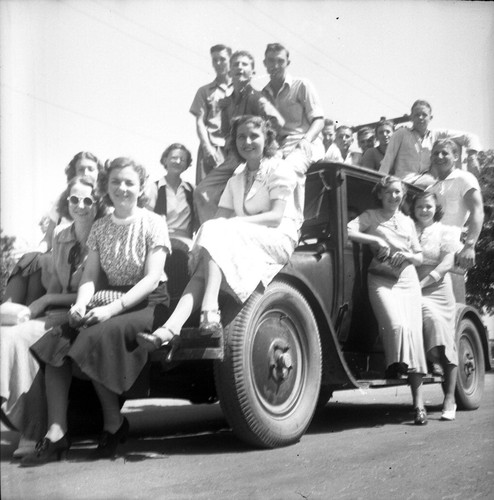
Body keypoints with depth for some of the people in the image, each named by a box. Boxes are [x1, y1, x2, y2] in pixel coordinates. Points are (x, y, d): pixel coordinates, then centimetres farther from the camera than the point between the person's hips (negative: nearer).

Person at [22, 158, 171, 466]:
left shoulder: (153, 223, -4)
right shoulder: (100, 227, 11)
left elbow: (152, 278, -12)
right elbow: (90, 276, 7)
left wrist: (112, 308, -23)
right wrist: (81, 304, -16)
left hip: (149, 304, -5)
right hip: (110, 302, 5)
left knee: (95, 338, -31)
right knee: (56, 342, -19)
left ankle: (114, 425, -10)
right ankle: (56, 434, -18)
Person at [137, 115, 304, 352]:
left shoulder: (280, 170, 3)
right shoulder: (236, 180, 23)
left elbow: (276, 216, -11)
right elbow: (220, 219, 11)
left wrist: (233, 224, -20)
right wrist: (215, 227, -15)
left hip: (279, 240, -5)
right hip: (241, 243, 5)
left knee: (218, 237, -29)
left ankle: (210, 312, -48)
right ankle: (170, 328, -43)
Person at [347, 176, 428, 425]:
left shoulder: (408, 222, 21)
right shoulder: (370, 216, 10)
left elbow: (419, 257, 21)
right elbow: (348, 231, -8)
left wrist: (407, 256, 0)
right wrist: (375, 239, -14)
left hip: (408, 280, 2)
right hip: (381, 280, -2)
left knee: (413, 332, -9)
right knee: (397, 325, -30)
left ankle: (418, 401, -8)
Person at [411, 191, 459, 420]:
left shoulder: (445, 232, 10)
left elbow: (447, 264, -2)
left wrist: (422, 283, -14)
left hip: (438, 290, 1)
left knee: (447, 340, -4)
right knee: (431, 317, -26)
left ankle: (449, 399, 1)